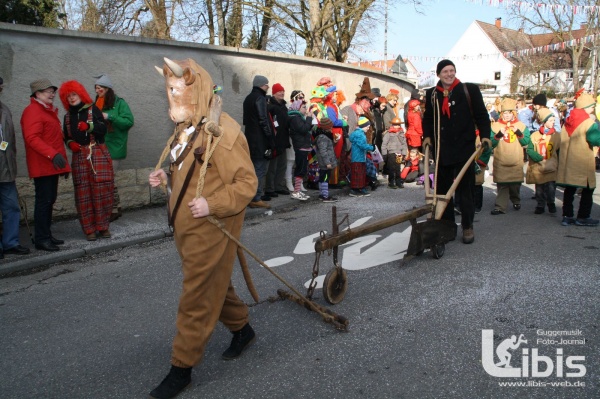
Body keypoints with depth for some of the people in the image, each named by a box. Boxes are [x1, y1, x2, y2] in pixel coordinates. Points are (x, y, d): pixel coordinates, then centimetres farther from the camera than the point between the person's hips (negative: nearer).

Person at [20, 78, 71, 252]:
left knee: (49, 200, 13)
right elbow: (32, 138, -21)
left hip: (52, 165, 10)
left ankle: (47, 234, 21)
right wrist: (52, 154, -30)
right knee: (44, 201, -7)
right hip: (42, 166, -9)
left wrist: (62, 160, 21)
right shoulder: (33, 111, -10)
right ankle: (41, 239, -2)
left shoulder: (49, 110, 20)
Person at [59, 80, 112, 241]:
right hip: (79, 157, 3)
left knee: (101, 190, -5)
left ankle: (103, 226, 6)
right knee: (83, 193, -2)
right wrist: (70, 143, -1)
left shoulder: (93, 110, 4)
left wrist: (89, 126, -26)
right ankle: (89, 229, 5)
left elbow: (103, 129, -9)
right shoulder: (68, 116, 15)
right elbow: (66, 136, 20)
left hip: (98, 155, -3)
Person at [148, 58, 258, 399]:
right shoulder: (187, 130, 9)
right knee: (215, 285, 21)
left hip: (210, 231, -9)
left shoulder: (221, 131, -18)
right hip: (187, 228, 9)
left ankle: (182, 368, 16)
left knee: (197, 299, 2)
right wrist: (166, 176, 3)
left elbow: (247, 183, -19)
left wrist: (212, 204, -29)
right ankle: (242, 329, 42)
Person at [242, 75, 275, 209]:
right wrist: (271, 140, -14)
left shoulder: (248, 98, 16)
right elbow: (264, 121, -17)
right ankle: (256, 198, -4)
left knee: (255, 168, 16)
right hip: (261, 141, -9)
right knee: (260, 169, -5)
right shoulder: (260, 98, -12)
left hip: (251, 139, 9)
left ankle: (252, 197, 22)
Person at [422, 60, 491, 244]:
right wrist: (427, 135, 2)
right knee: (442, 189, 6)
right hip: (441, 150, 3)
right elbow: (428, 118, 18)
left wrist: (485, 135, -10)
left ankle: (467, 227, 12)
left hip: (464, 148, -3)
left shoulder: (469, 90, 3)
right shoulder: (432, 94, 10)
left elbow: (481, 115, 3)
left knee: (465, 189, 2)